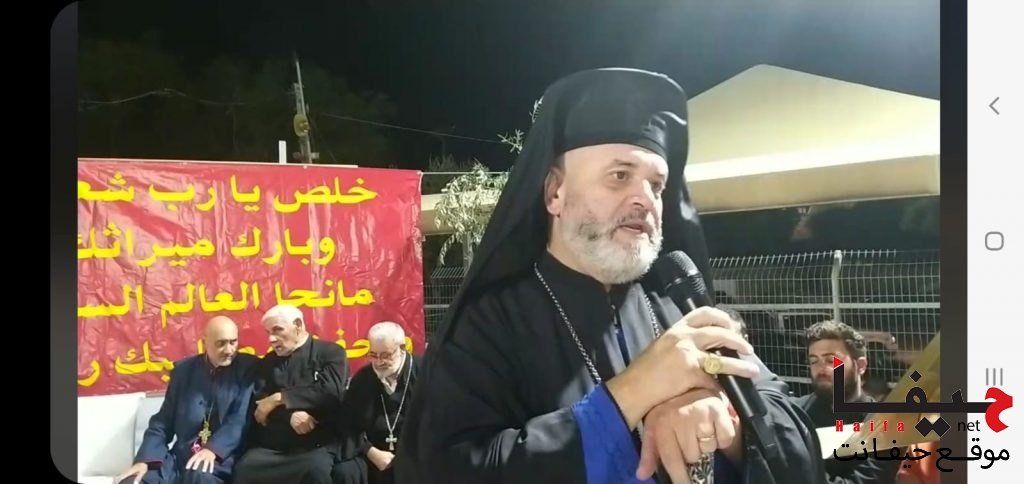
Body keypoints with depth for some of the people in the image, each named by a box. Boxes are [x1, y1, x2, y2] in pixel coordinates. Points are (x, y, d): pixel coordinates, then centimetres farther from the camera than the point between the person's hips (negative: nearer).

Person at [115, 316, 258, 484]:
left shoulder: (249, 368, 2)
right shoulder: (184, 369, 12)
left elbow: (242, 417, -8)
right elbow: (163, 421, 11)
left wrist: (214, 449, -24)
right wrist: (144, 460, -5)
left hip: (221, 458, -3)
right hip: (181, 455, 4)